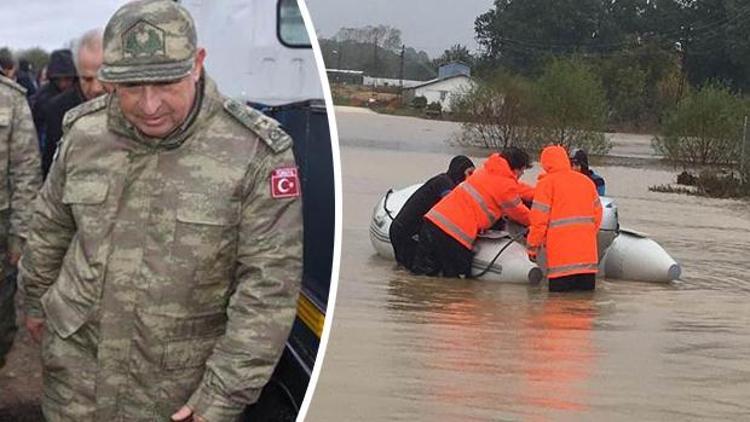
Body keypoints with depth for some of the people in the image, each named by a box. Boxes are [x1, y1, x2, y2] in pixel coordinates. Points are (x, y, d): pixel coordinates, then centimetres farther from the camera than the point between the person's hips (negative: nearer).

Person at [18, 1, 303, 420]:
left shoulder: (257, 152, -17)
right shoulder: (83, 132, -4)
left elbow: (269, 289, -16)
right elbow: (50, 225, 14)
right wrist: (35, 299, 26)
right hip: (75, 367, 3)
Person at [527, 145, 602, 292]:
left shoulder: (546, 183, -1)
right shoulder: (587, 181, 16)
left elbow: (539, 218, -6)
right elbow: (597, 214, 18)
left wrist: (533, 246, 4)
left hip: (562, 254, -5)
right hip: (588, 253, 5)